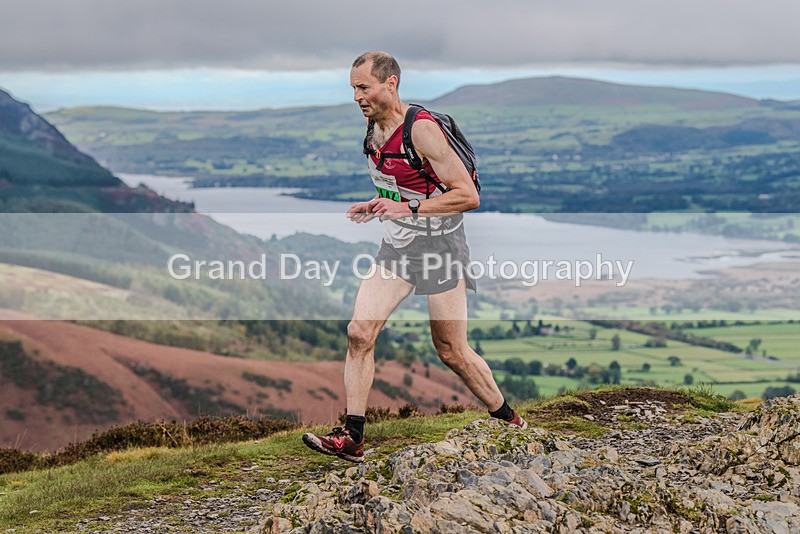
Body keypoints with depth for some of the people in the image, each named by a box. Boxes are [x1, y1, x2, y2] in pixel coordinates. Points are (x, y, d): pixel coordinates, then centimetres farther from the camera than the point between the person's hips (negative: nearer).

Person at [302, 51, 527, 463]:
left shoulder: (422, 129, -20)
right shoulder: (373, 127, 6)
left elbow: (468, 196, -22)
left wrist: (409, 208, -28)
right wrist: (376, 207, 6)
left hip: (438, 247, -7)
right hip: (396, 247, 7)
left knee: (452, 352, 2)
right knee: (359, 332, -7)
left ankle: (509, 421, 25)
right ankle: (352, 438, -1)